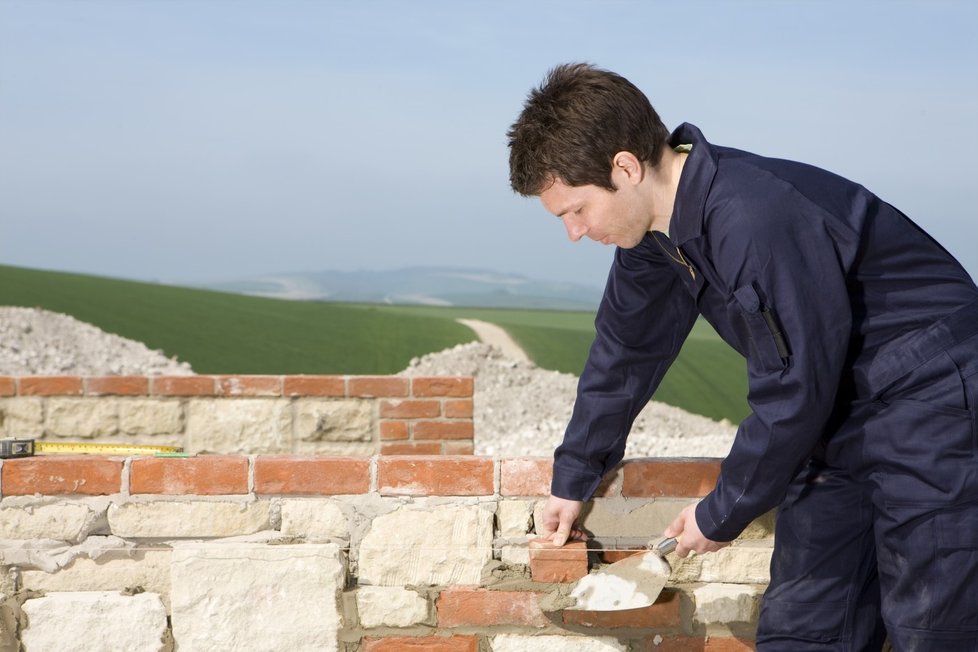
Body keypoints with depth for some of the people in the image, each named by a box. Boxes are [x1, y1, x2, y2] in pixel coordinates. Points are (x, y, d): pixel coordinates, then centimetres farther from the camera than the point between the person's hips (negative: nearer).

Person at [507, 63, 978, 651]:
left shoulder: (757, 221, -31)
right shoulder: (658, 227, -2)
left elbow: (794, 392, -24)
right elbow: (626, 352, 14)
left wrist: (722, 515, -10)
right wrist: (574, 478, 21)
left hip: (929, 396, -9)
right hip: (839, 403, 9)